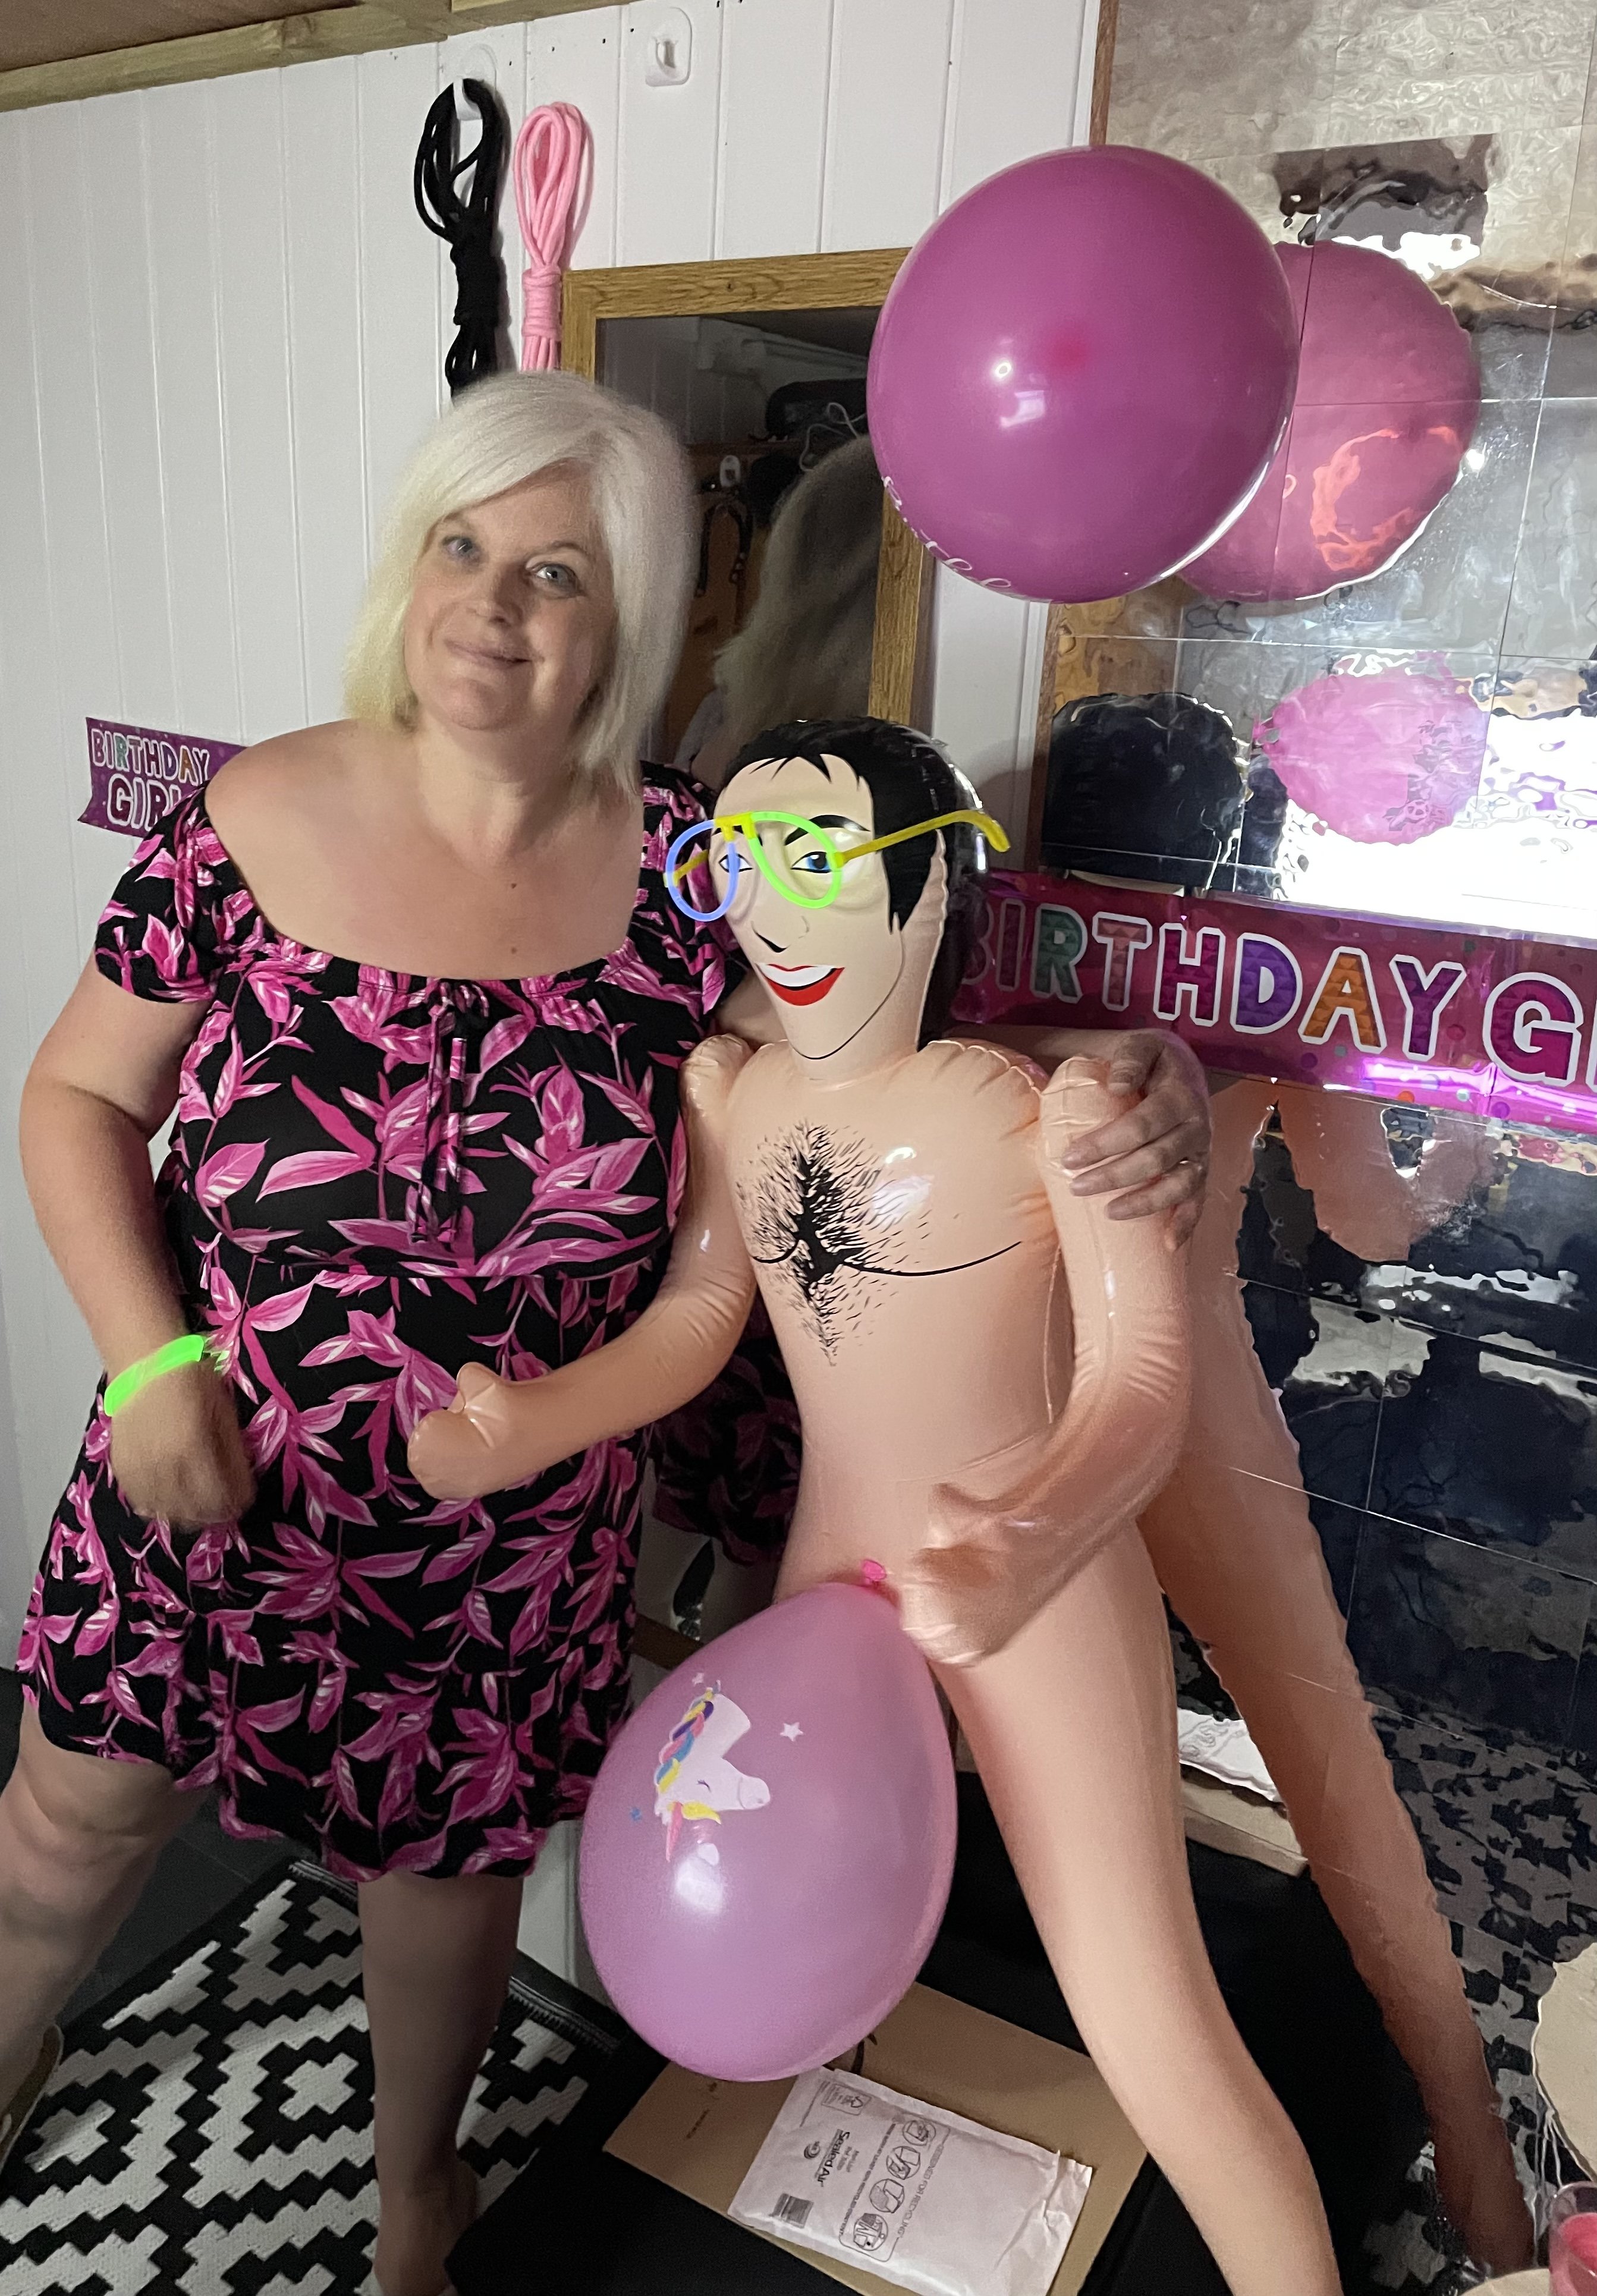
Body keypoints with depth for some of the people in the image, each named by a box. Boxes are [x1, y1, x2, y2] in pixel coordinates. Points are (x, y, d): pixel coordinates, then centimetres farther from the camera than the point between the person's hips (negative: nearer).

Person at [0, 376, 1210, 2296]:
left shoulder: (682, 876, -12)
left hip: (508, 1532, 0)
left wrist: (1125, 1086, -23)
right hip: (209, 1472, 1)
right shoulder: (253, 822, -10)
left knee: (449, 1850, 20)